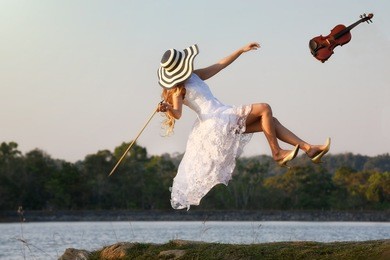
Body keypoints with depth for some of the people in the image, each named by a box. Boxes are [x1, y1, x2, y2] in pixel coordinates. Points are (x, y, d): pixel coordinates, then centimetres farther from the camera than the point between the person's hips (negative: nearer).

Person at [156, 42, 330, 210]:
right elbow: (177, 114, -22)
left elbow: (220, 65, 24)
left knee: (271, 122, 6)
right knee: (264, 108, -15)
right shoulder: (178, 89, -8)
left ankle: (309, 149, 3)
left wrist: (242, 50, 25)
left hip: (225, 118, 9)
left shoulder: (195, 76, 17)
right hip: (216, 120, -9)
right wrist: (167, 108, -45)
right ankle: (277, 153, -12)